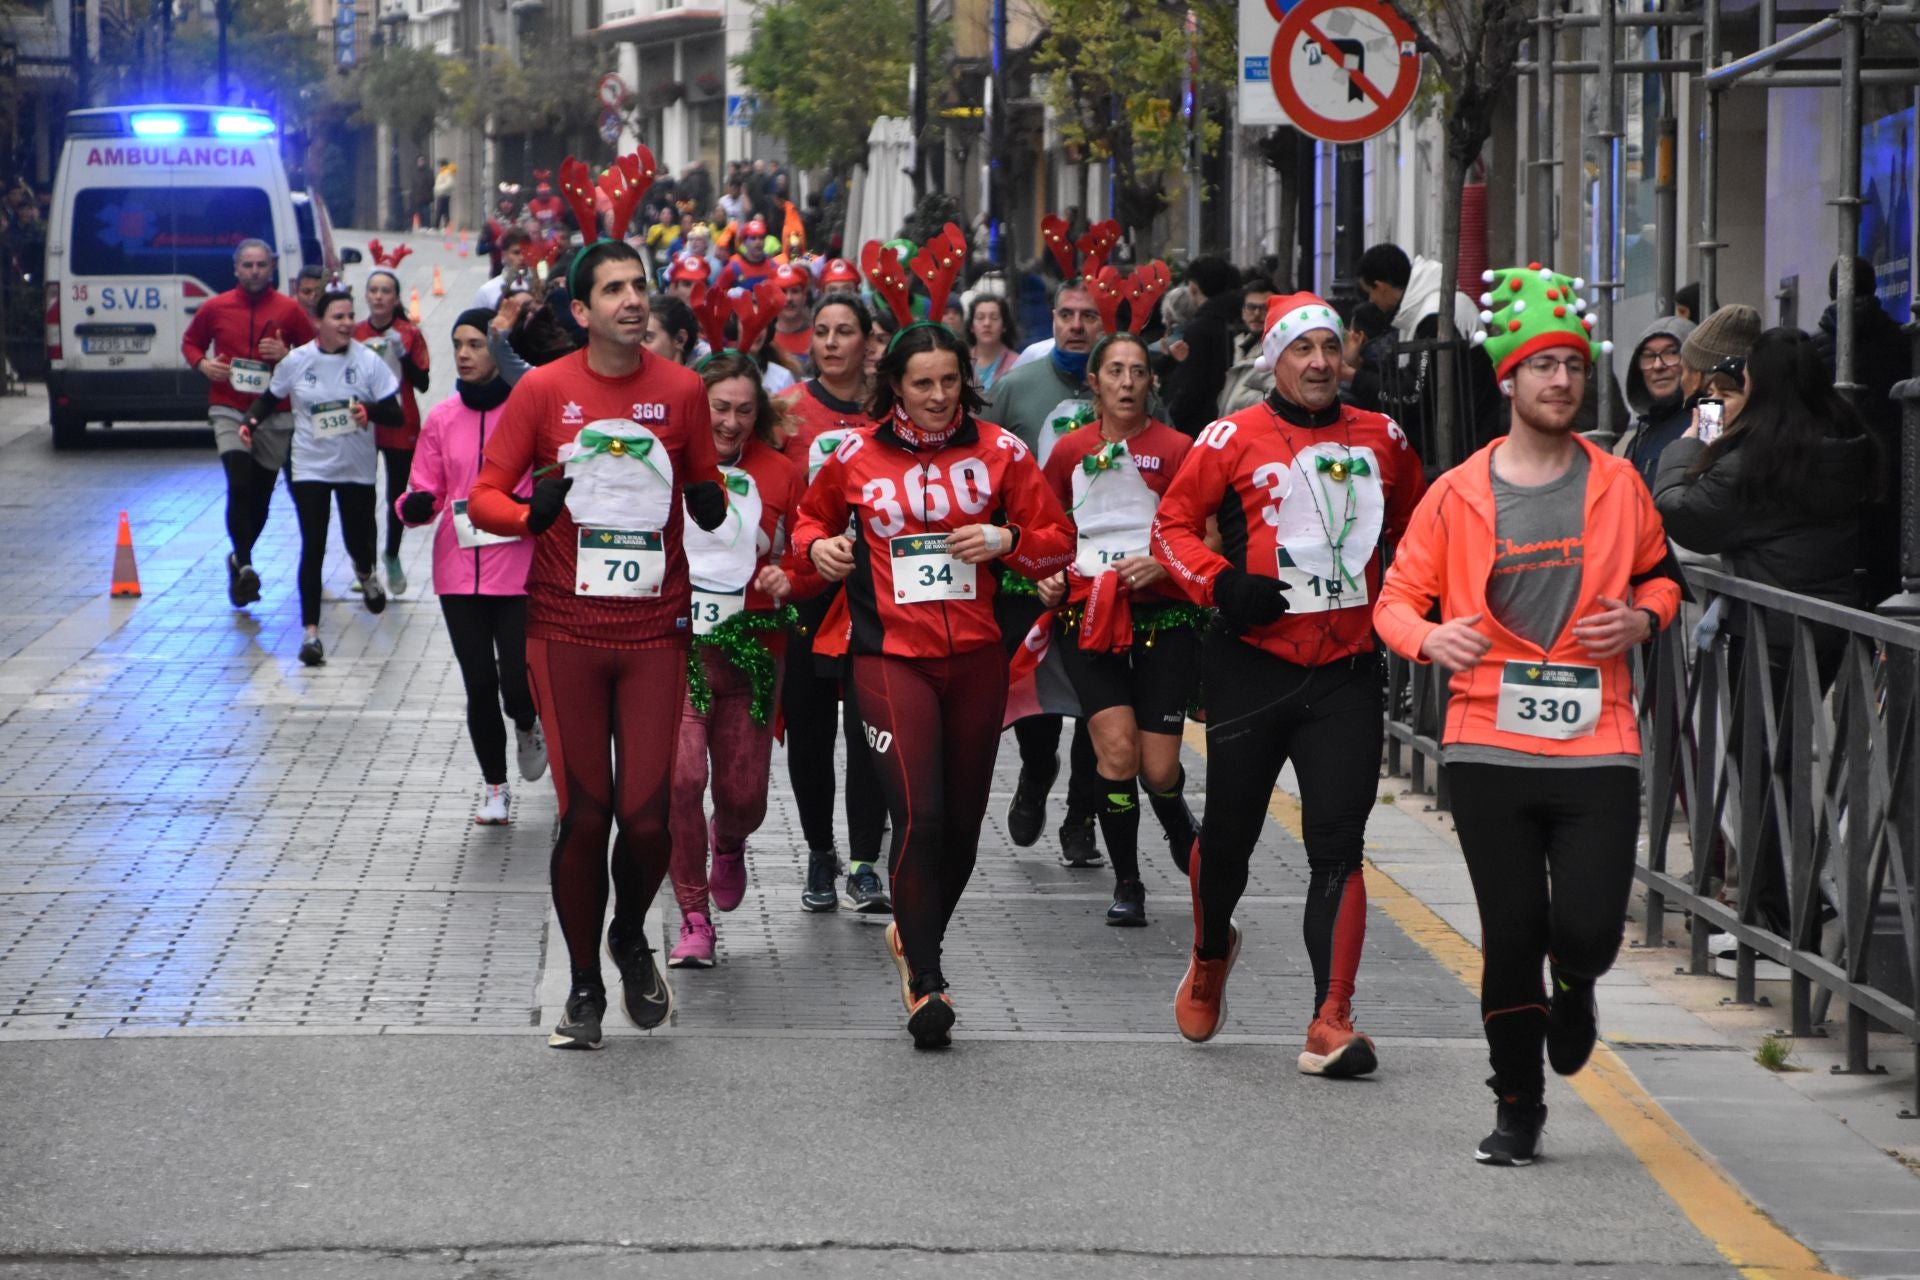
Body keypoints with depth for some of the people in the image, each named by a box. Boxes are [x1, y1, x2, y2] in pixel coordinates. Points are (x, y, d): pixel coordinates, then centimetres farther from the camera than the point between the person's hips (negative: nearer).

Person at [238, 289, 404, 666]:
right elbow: (270, 398, 9)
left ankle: (365, 574, 53)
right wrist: (251, 421, -11)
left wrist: (371, 411, -28)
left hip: (357, 468, 1)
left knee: (358, 540, 14)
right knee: (313, 548, -9)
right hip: (311, 468, -1)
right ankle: (311, 631, -6)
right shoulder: (297, 361, -6)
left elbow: (396, 415, -7)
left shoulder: (368, 362, -8)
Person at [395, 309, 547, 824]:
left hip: (518, 570, -3)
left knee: (517, 685, -7)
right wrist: (415, 506, -13)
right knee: (479, 685, 3)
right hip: (459, 570, 3)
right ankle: (493, 786, 22)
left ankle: (527, 724, 29)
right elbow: (426, 493, 8)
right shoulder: (442, 418, 5)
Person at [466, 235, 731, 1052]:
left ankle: (631, 938, 27)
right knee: (584, 816, 0)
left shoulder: (681, 390, 2)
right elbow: (482, 496, 1)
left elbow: (706, 495, 13)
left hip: (654, 632, 1)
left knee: (648, 816, -5)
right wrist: (531, 513, -20)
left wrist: (709, 501, -10)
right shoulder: (544, 389, -2)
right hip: (565, 632, -1)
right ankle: (584, 987, 17)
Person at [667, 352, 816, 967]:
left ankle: (728, 844, 44)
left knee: (744, 794, 4)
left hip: (750, 650, 2)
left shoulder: (780, 474, 5)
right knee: (681, 776, -18)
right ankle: (693, 918, -2)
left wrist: (789, 579, -9)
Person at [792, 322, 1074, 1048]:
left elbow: (1058, 543, 7)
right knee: (919, 815, -16)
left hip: (976, 659, 3)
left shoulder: (998, 452, 3)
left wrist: (1008, 540, -12)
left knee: (962, 821, 9)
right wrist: (819, 546, -2)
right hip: (891, 656, -2)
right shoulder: (857, 457, 2)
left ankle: (916, 938, 35)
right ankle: (924, 980, -7)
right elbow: (812, 517, 20)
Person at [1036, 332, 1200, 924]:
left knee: (1159, 769, -3)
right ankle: (1127, 883, 1)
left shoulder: (1176, 449, -1)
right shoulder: (1070, 451, 7)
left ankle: (1178, 825, 34)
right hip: (1088, 617, 1)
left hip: (1162, 617, -1)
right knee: (1117, 747, -16)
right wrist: (1047, 574, 2)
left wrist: (1164, 565, -17)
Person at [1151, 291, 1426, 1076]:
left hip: (1348, 668, 1)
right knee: (1230, 829, 11)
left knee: (1338, 842, -8)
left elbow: (1416, 528, 23)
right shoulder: (1234, 440, -3)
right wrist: (1221, 585, -15)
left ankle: (1331, 1020, -10)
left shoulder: (1381, 439, 8)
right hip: (1255, 665, -1)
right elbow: (1172, 524, 0)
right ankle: (1211, 953, 42)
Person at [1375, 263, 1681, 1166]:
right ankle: (1517, 1107, 18)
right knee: (1511, 934, 1)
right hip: (1490, 744, 0)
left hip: (1596, 744, 0)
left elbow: (1660, 574, 20)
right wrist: (1429, 637, -14)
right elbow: (1397, 597, 8)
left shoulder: (1617, 485, 7)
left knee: (1589, 928, -11)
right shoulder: (1458, 494, 3)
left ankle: (1573, 986, 28)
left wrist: (1642, 618, -2)